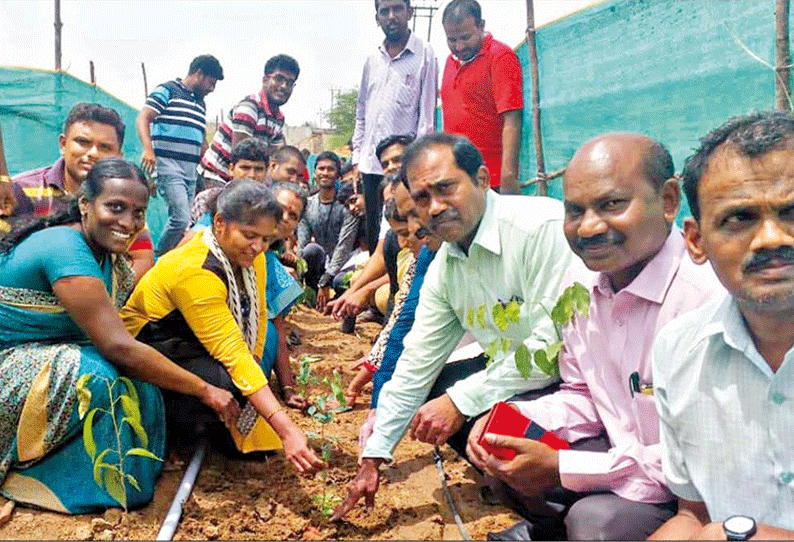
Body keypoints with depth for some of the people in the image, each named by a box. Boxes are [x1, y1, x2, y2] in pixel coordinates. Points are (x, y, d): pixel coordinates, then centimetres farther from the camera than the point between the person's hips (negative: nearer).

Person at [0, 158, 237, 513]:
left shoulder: (107, 254, 1)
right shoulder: (65, 249, -28)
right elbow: (119, 347, -33)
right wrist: (204, 390, -30)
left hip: (47, 357, 8)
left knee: (140, 383, -12)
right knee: (96, 377, -31)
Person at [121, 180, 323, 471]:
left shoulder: (250, 255, -9)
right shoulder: (194, 271, -33)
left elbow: (258, 314, 4)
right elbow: (232, 354, -38)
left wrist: (255, 366, -7)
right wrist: (286, 430, -42)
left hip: (192, 342, 8)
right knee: (224, 380, -31)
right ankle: (165, 427, -4)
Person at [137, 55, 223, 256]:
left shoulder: (201, 103, 24)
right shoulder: (167, 91, 2)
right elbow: (143, 119, -9)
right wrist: (148, 148, -25)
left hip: (191, 171, 8)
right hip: (168, 166, -8)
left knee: (183, 221, 4)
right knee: (181, 218, -17)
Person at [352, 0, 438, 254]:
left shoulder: (424, 55, 0)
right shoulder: (372, 59, 16)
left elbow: (427, 114, -4)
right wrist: (357, 155, 13)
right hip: (370, 162, 5)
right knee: (373, 234, 11)